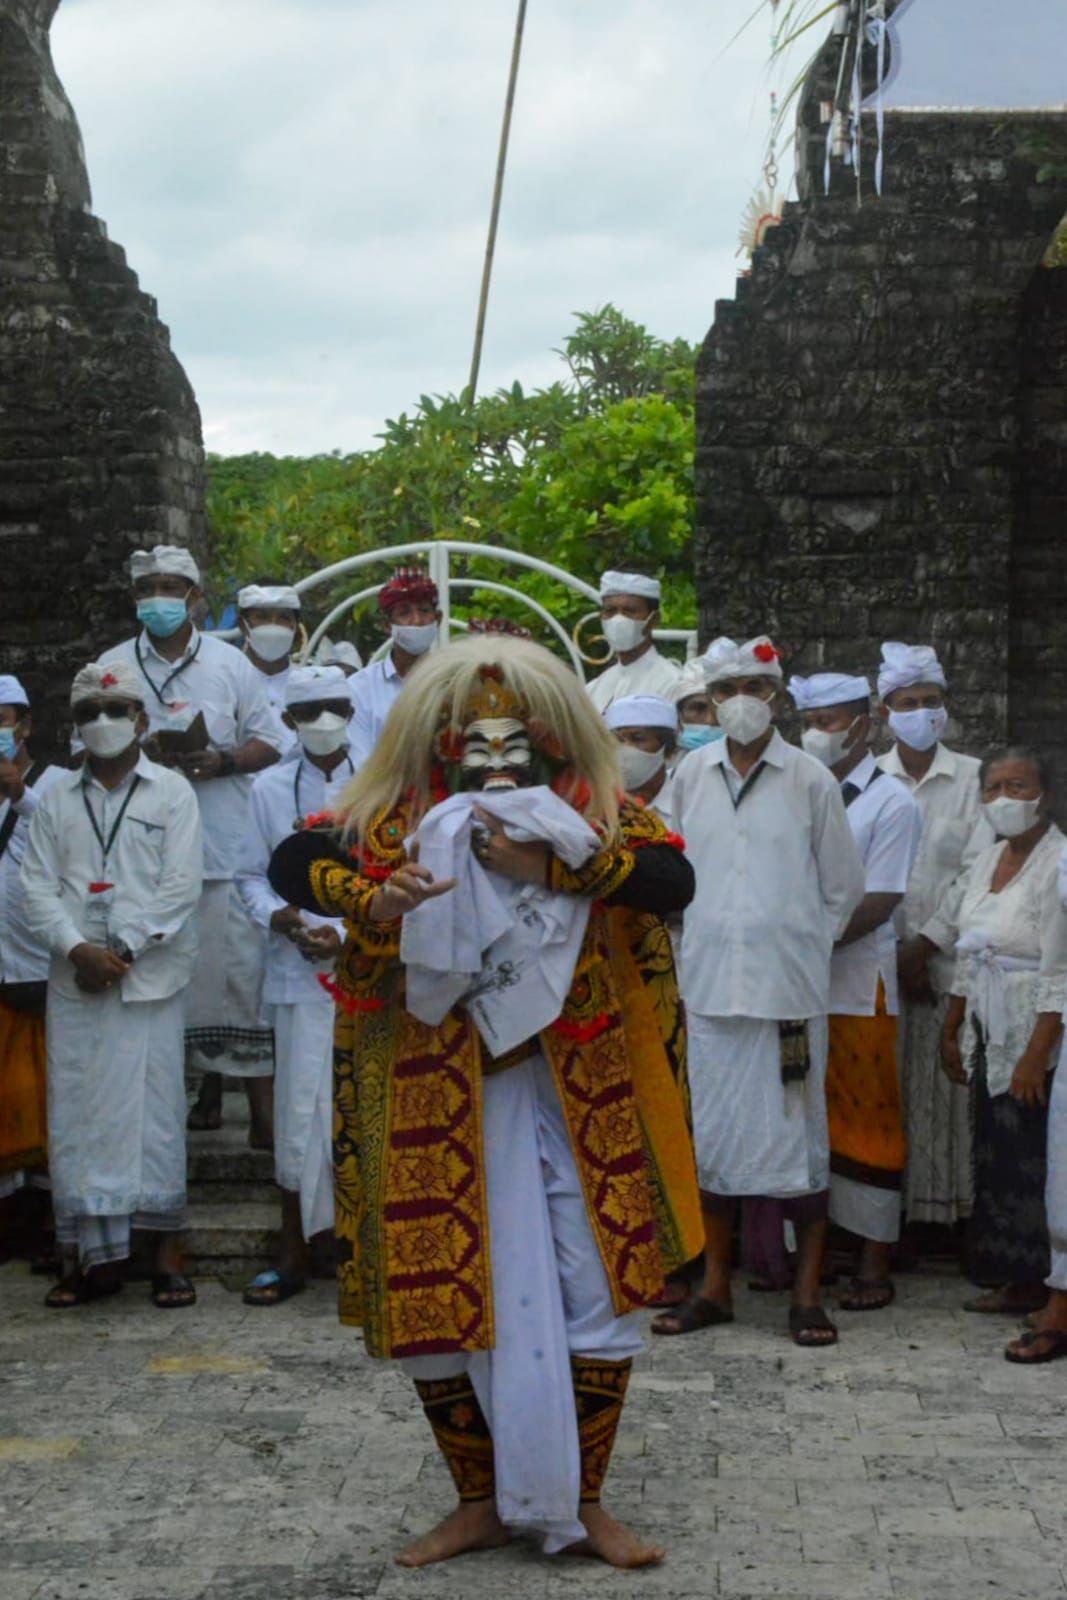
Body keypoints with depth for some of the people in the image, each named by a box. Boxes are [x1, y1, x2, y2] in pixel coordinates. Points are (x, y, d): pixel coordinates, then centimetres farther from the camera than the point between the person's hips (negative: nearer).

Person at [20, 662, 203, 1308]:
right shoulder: (56, 799, 13)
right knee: (77, 1112, 2)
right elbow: (39, 885, 6)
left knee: (152, 1108, -2)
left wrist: (122, 950, -11)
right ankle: (92, 1253, 9)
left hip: (150, 977, -3)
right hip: (74, 981, 3)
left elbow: (180, 886, -4)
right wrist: (77, 948, -10)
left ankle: (168, 1250, 5)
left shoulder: (172, 792, 4)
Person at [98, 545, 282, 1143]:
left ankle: (263, 1106, 1)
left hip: (225, 851, -2)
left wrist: (222, 762, -11)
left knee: (238, 973, -4)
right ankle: (207, 1093, 16)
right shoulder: (113, 667, 9)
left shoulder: (231, 663, 7)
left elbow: (268, 742, 8)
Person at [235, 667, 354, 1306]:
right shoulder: (271, 788, 8)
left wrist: (351, 934, -11)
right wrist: (278, 916, -7)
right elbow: (252, 875, 11)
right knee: (300, 1105, 2)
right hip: (299, 973, 1)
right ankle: (294, 1257, 13)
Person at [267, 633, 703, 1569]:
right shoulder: (396, 819, 2)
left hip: (579, 1095, 0)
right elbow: (291, 864, -9)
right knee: (439, 1292, 5)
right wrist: (371, 901, -28)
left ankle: (580, 1502, 20)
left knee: (596, 1293, 3)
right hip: (439, 1097, 0)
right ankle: (482, 1501, 24)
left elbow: (675, 880, -16)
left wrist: (553, 867, -26)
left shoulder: (600, 814, 1)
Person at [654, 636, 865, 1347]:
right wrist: (705, 937, 11)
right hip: (711, 985, 3)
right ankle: (716, 1288, 20)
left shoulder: (811, 780, -2)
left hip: (790, 989, -3)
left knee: (798, 1135, 1)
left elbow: (844, 886, 6)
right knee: (715, 1135, 9)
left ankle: (808, 1294, 11)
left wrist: (801, 946, 7)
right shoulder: (691, 775, 5)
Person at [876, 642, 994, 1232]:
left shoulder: (971, 777, 3)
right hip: (883, 956, 1)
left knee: (947, 1080, -3)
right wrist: (896, 951, -5)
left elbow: (977, 871, -2)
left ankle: (948, 1206, 4)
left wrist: (927, 945, -7)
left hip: (950, 956, -1)